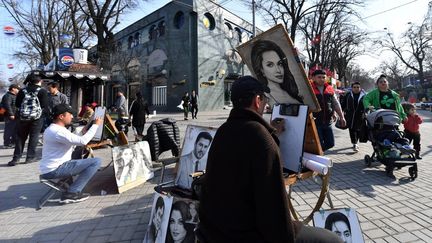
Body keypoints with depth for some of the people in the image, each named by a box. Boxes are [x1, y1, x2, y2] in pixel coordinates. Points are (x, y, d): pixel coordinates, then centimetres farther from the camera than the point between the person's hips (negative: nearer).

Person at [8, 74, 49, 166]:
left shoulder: (22, 91, 7)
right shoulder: (42, 91, -5)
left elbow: (17, 104, 7)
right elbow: (45, 105, -10)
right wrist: (45, 113, 6)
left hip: (22, 117, 4)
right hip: (37, 117, -3)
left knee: (20, 137, 9)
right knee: (33, 137, 4)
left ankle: (16, 158, 9)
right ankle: (30, 157, 6)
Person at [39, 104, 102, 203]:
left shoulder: (51, 129, 14)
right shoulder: (58, 131, -20)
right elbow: (82, 141, -28)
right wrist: (96, 125, -19)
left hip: (47, 169, 11)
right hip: (54, 170, -10)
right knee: (96, 161, -15)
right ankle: (71, 193, -10)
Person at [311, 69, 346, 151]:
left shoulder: (330, 89, 12)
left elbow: (336, 104, 18)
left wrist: (342, 117, 13)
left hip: (327, 122, 6)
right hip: (315, 122, -6)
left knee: (330, 143, 11)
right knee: (319, 144, -3)